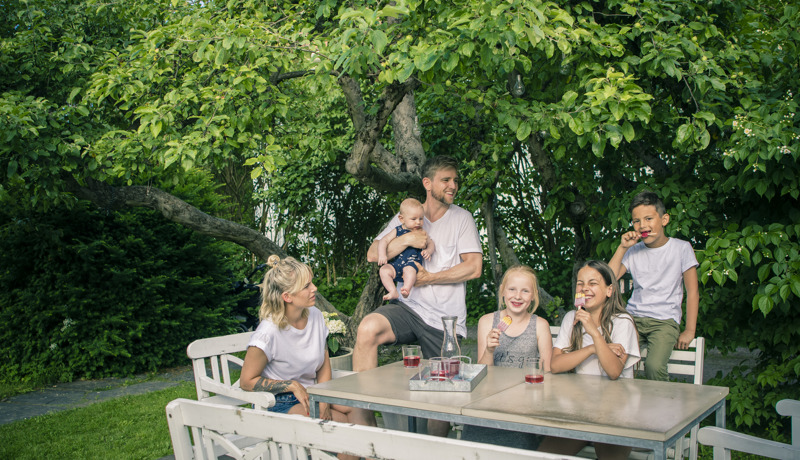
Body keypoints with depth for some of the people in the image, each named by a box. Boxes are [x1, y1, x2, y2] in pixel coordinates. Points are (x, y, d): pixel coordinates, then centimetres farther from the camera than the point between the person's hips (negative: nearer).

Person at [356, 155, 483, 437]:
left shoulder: (462, 218, 4)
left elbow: (474, 267, -5)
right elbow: (373, 255, 2)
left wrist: (429, 278, -9)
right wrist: (407, 239, -12)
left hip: (446, 318, -1)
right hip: (408, 307, 1)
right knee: (368, 328, -28)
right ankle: (363, 418, -20)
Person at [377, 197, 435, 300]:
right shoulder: (398, 231, 9)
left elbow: (431, 243, 18)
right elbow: (384, 241, 5)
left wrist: (428, 251, -7)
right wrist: (382, 255, -11)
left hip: (412, 262, -2)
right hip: (395, 263, 2)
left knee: (409, 269, -37)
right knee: (384, 270, -25)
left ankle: (406, 289, -42)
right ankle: (393, 292, -25)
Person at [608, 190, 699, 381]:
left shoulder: (681, 248, 2)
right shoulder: (633, 251, 11)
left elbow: (692, 291, 2)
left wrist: (689, 331, -3)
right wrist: (622, 248, -5)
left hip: (665, 321, -3)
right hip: (633, 319, 3)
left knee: (653, 366, -29)